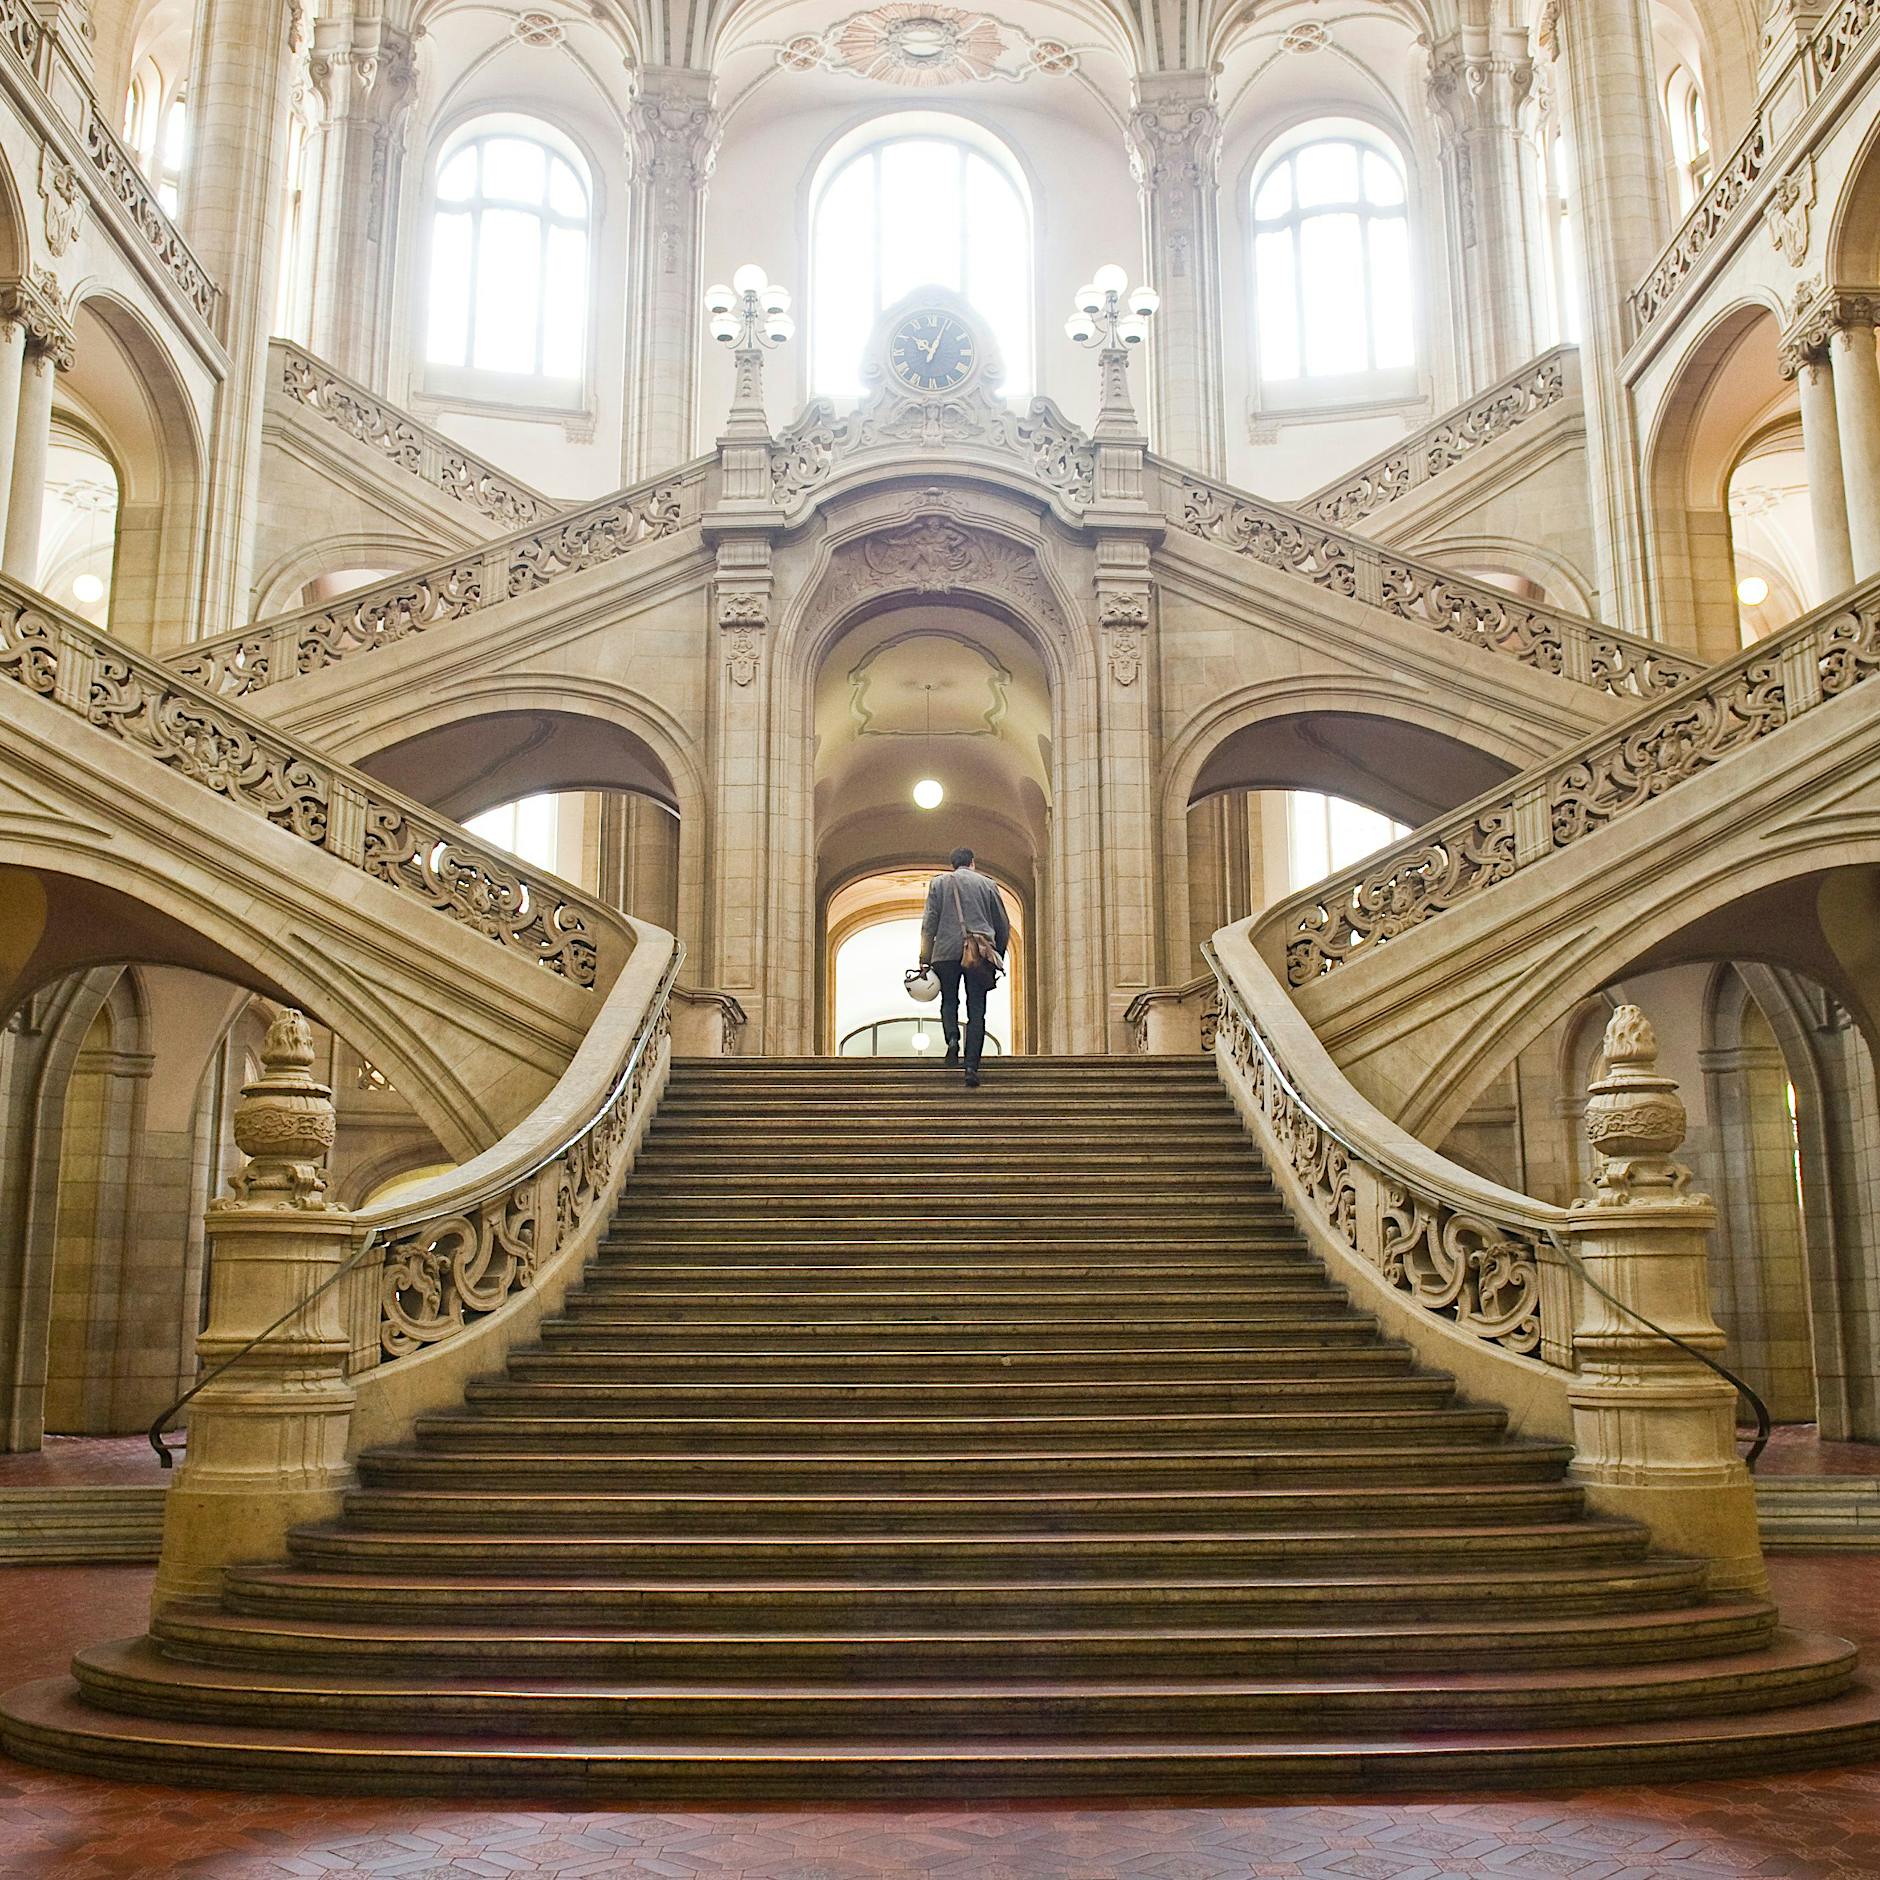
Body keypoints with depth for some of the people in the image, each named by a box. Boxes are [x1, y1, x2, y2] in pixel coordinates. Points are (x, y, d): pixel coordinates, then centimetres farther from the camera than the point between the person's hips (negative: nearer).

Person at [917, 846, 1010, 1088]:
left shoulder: (938, 883, 9)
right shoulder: (986, 884, 12)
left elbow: (929, 923, 1)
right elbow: (1003, 926, 13)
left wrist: (925, 959, 3)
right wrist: (998, 957, 23)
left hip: (947, 951, 0)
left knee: (949, 1001, 18)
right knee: (976, 1010, 2)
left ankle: (952, 1038, -10)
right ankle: (972, 1066, -7)